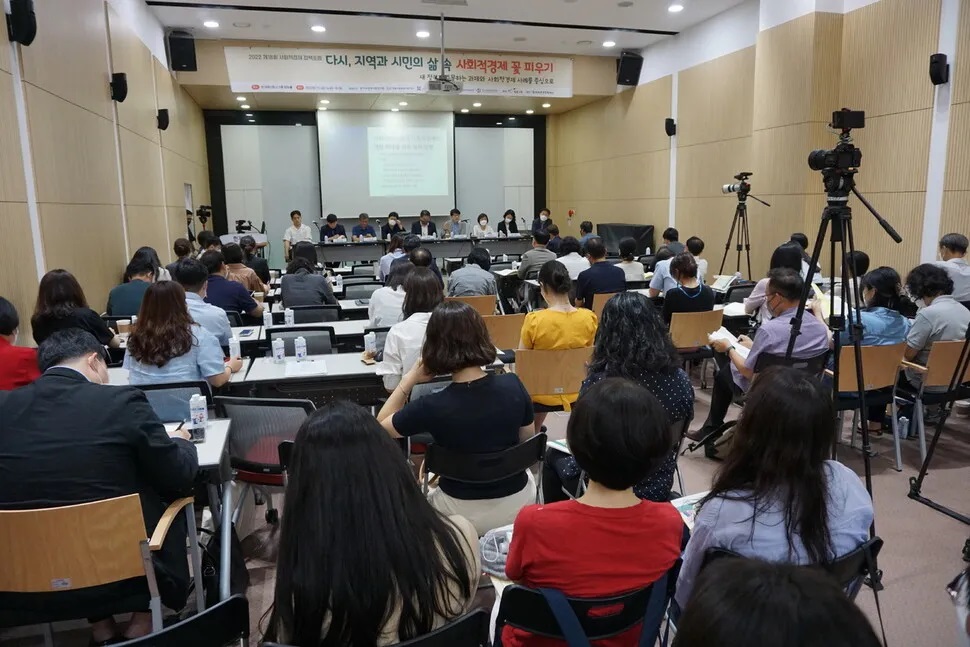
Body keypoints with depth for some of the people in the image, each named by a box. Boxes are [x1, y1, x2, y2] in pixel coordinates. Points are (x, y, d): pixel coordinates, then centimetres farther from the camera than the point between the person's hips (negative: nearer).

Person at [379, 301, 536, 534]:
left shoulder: (432, 406, -26)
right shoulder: (513, 384, -17)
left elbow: (380, 427, -6)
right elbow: (527, 439, 1)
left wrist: (410, 378, -10)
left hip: (464, 513, -2)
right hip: (519, 503, 3)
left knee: (426, 487, 31)